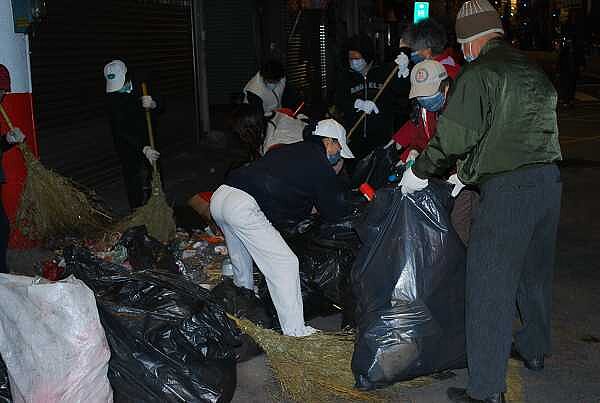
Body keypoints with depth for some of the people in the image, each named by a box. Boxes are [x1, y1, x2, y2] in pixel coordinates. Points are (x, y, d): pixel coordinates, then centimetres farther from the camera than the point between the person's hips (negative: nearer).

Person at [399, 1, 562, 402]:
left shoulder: (478, 73, -10)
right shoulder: (533, 69, 16)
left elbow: (453, 137, -14)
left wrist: (420, 172, 2)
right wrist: (468, 174, 25)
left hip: (507, 189, -8)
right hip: (549, 179, 9)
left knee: (490, 290, -2)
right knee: (535, 272, 25)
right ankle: (534, 349, 44)